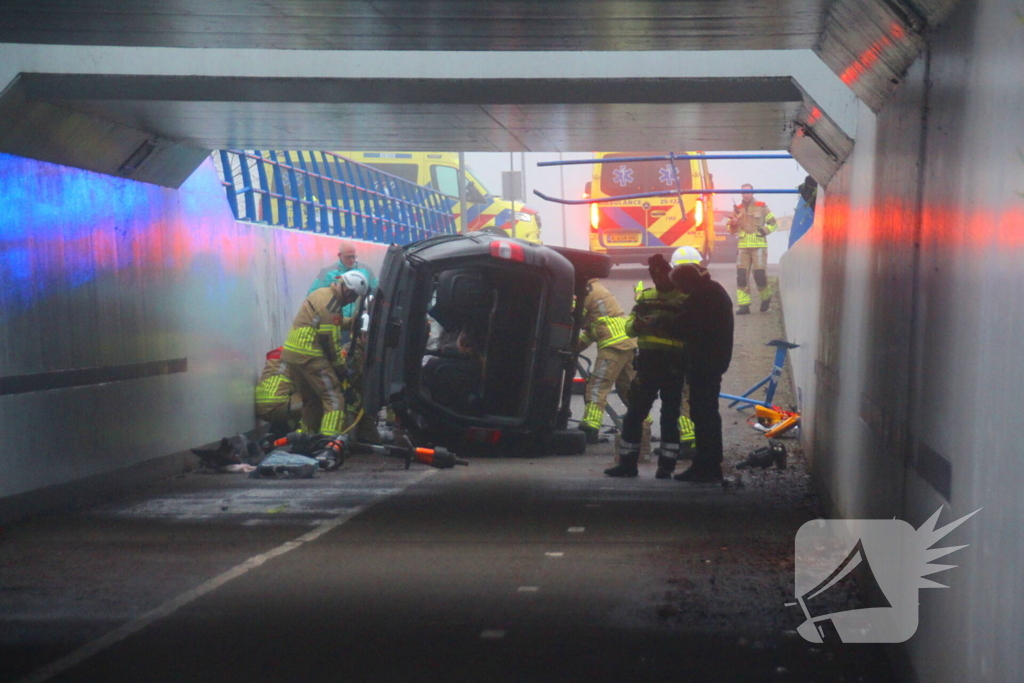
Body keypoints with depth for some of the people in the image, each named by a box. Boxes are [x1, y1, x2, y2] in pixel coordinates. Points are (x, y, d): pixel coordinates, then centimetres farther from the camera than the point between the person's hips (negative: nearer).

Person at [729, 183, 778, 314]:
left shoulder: (762, 207, 2)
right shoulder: (737, 209, 11)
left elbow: (773, 223, 8)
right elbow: (732, 230, 13)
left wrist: (766, 230, -11)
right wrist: (733, 224, -9)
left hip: (759, 246, -3)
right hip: (743, 247, 3)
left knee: (760, 274, -7)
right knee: (741, 276, -4)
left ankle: (766, 298, 19)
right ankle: (743, 305, -1)